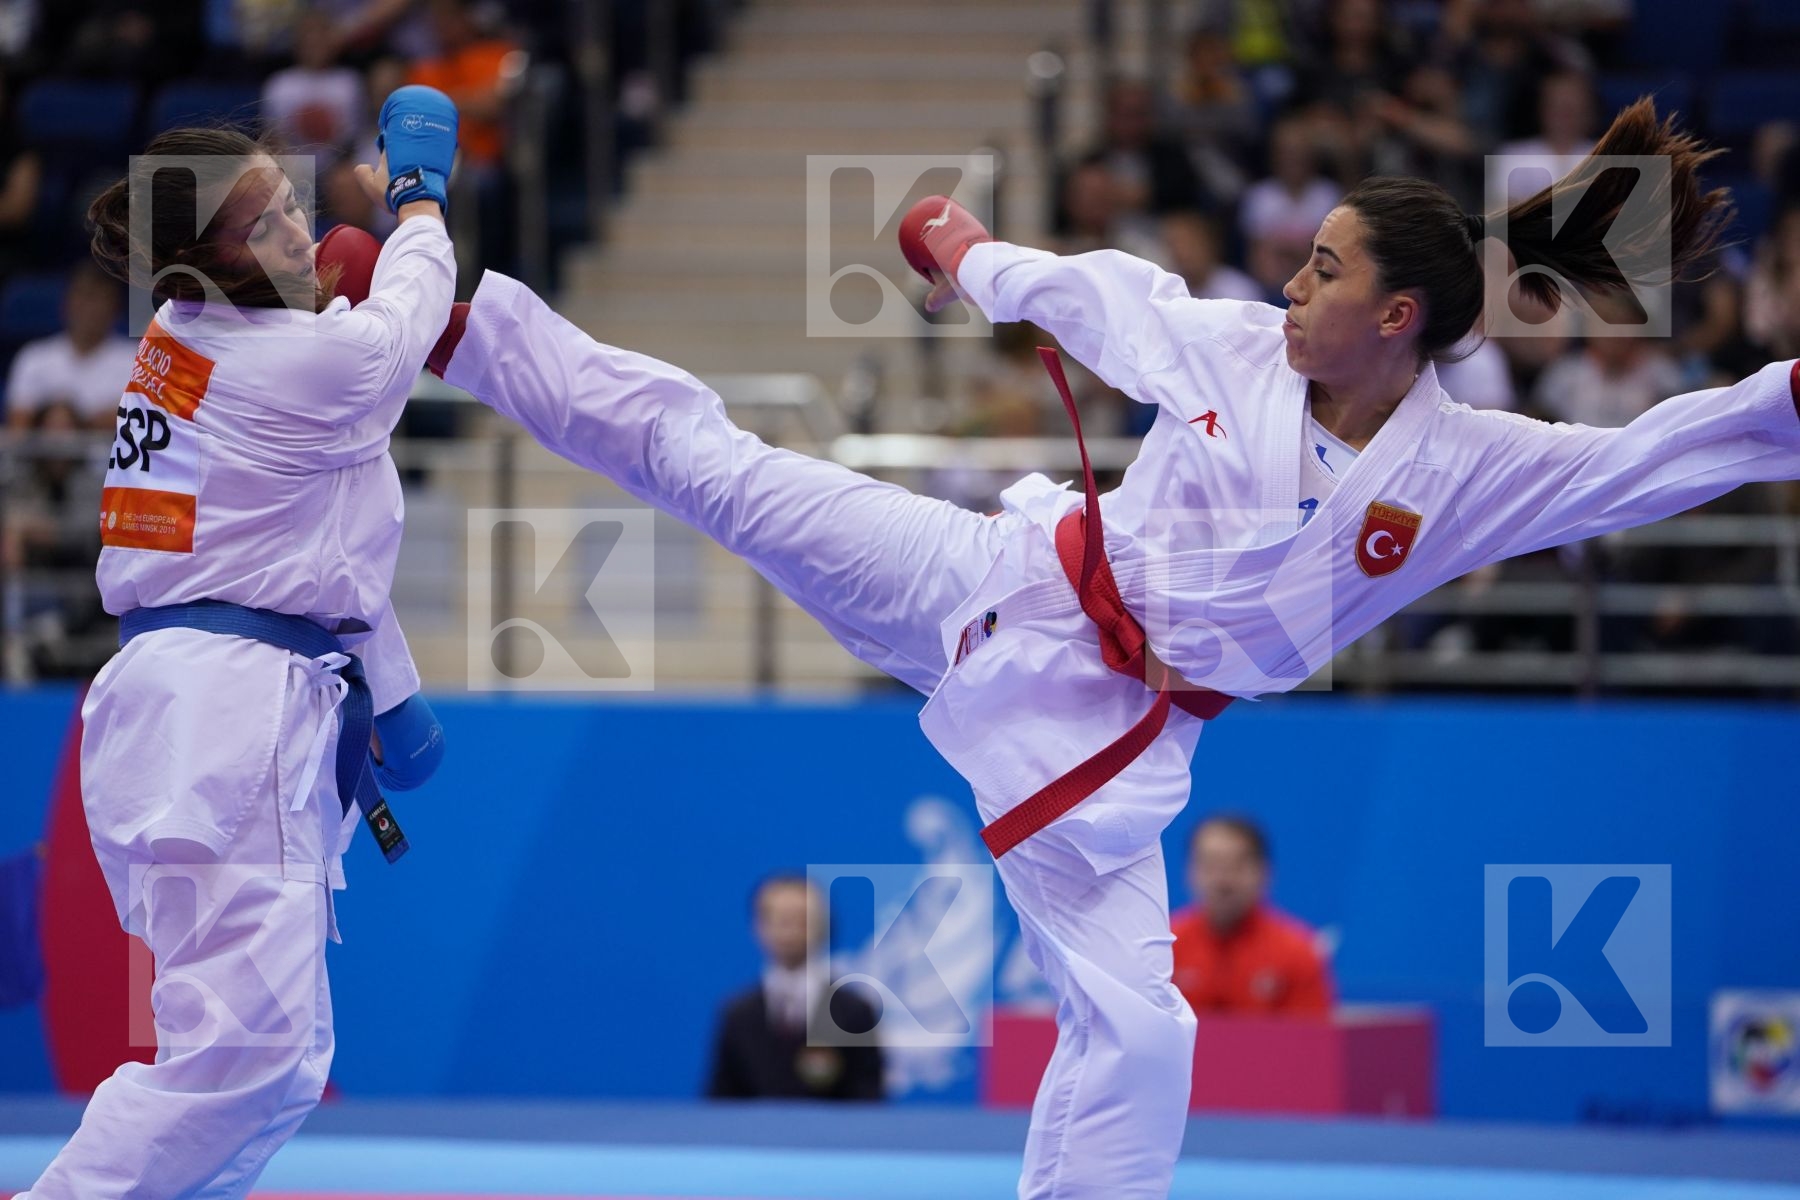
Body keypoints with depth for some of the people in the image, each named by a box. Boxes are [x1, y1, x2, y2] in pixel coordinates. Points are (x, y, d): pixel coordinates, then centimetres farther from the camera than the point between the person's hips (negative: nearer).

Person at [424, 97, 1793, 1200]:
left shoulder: (1470, 470, -13)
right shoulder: (1232, 348, -7)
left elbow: (1657, 457, -20)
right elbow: (1101, 292, 11)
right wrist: (979, 259, 26)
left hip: (1110, 734, -1)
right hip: (1003, 586, 1)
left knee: (1130, 1021, -8)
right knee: (708, 459, 0)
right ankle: (446, 328, 11)